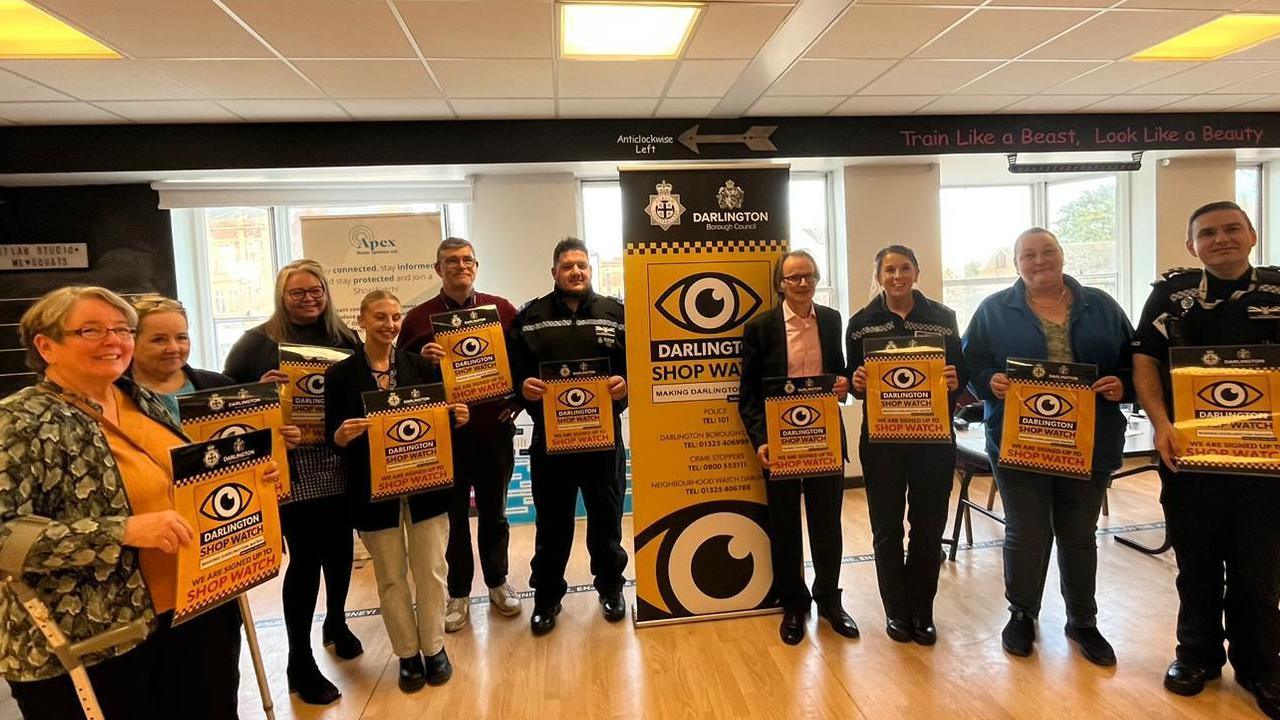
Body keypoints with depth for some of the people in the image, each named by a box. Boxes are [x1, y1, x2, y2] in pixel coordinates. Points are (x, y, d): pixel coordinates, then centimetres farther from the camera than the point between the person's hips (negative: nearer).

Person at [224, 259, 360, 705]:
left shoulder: (346, 339, 7)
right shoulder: (257, 342, -1)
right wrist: (260, 388, -20)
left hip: (340, 462, 4)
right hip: (290, 467, -4)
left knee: (339, 546, 15)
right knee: (305, 556, -1)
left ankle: (336, 622, 41)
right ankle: (300, 662, 15)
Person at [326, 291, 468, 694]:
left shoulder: (421, 366, 2)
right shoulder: (340, 374, -2)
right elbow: (331, 436, -3)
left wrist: (458, 417, -16)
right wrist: (342, 434, -25)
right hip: (374, 491, -1)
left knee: (431, 570, 9)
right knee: (391, 576, 10)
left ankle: (434, 648, 28)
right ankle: (407, 654, 28)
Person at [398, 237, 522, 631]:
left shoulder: (502, 309, 3)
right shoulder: (419, 317, 0)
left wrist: (518, 400, -3)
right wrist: (421, 359, -18)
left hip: (494, 429, 1)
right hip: (444, 432, -1)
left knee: (493, 511, 15)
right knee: (452, 515, 10)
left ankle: (498, 582, 33)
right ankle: (458, 593, 25)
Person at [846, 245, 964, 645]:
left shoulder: (943, 317, 3)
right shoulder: (861, 323, 2)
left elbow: (961, 373, 6)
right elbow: (854, 379, 5)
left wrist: (954, 382, -16)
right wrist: (857, 383, -17)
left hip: (933, 437, 1)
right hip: (881, 437, 0)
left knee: (928, 525, 8)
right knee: (887, 527, 7)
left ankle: (922, 611, 25)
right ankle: (896, 610, 24)